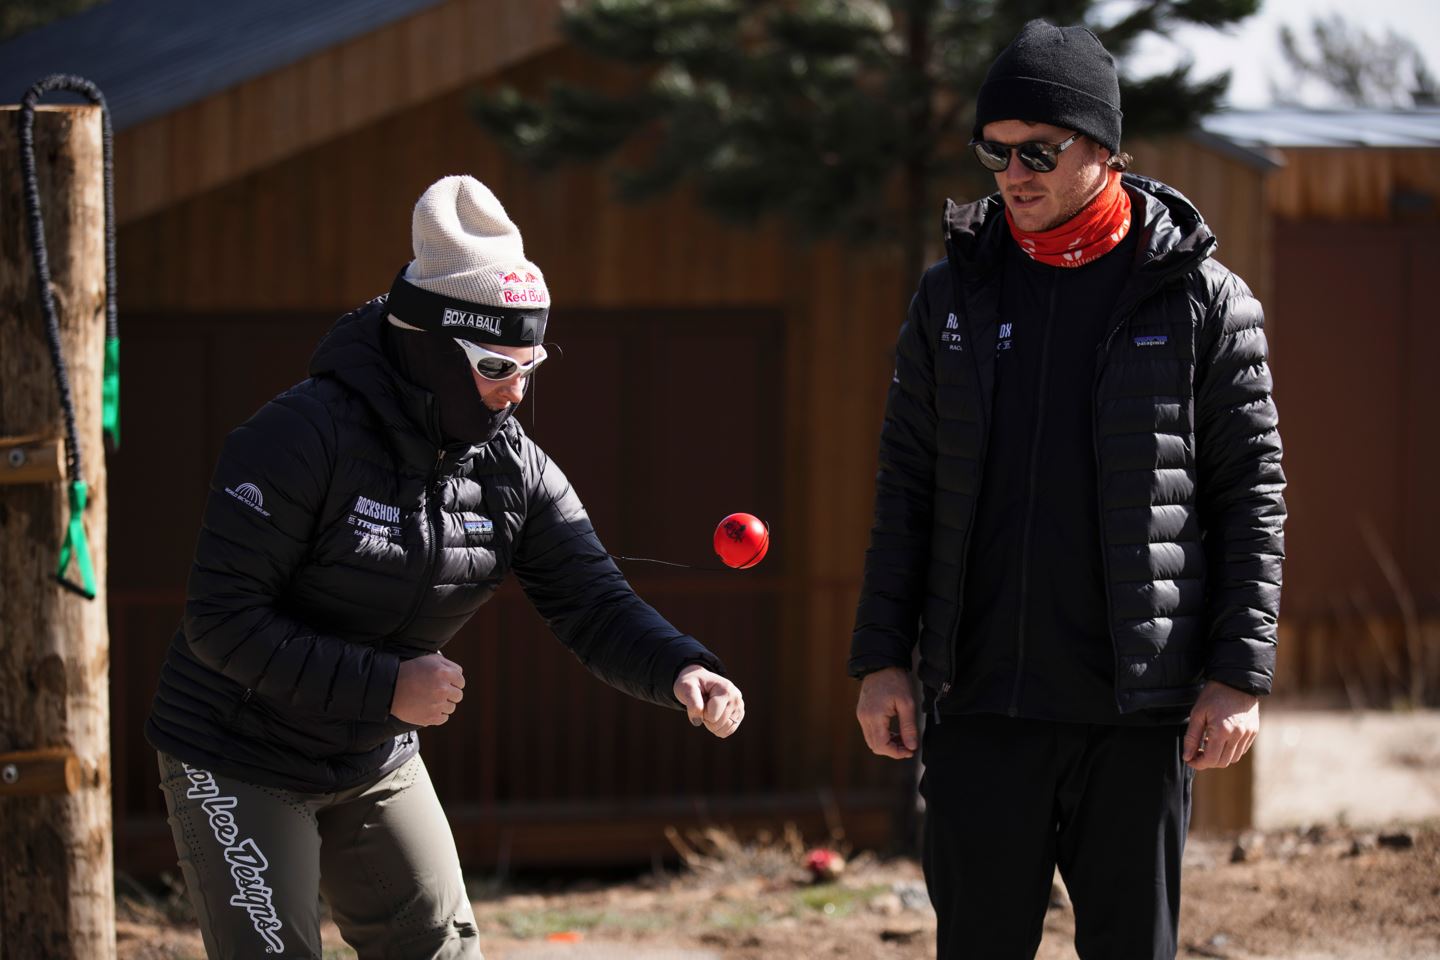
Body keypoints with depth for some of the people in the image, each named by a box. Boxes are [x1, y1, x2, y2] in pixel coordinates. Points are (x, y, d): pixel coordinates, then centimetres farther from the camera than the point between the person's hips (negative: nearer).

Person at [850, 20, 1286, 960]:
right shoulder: (955, 293, 7)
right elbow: (906, 487, 11)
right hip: (981, 705, 2)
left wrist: (1240, 675, -7)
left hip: (1138, 707, -2)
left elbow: (1252, 495, 0)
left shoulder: (1202, 300, -1)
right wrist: (882, 657, 5)